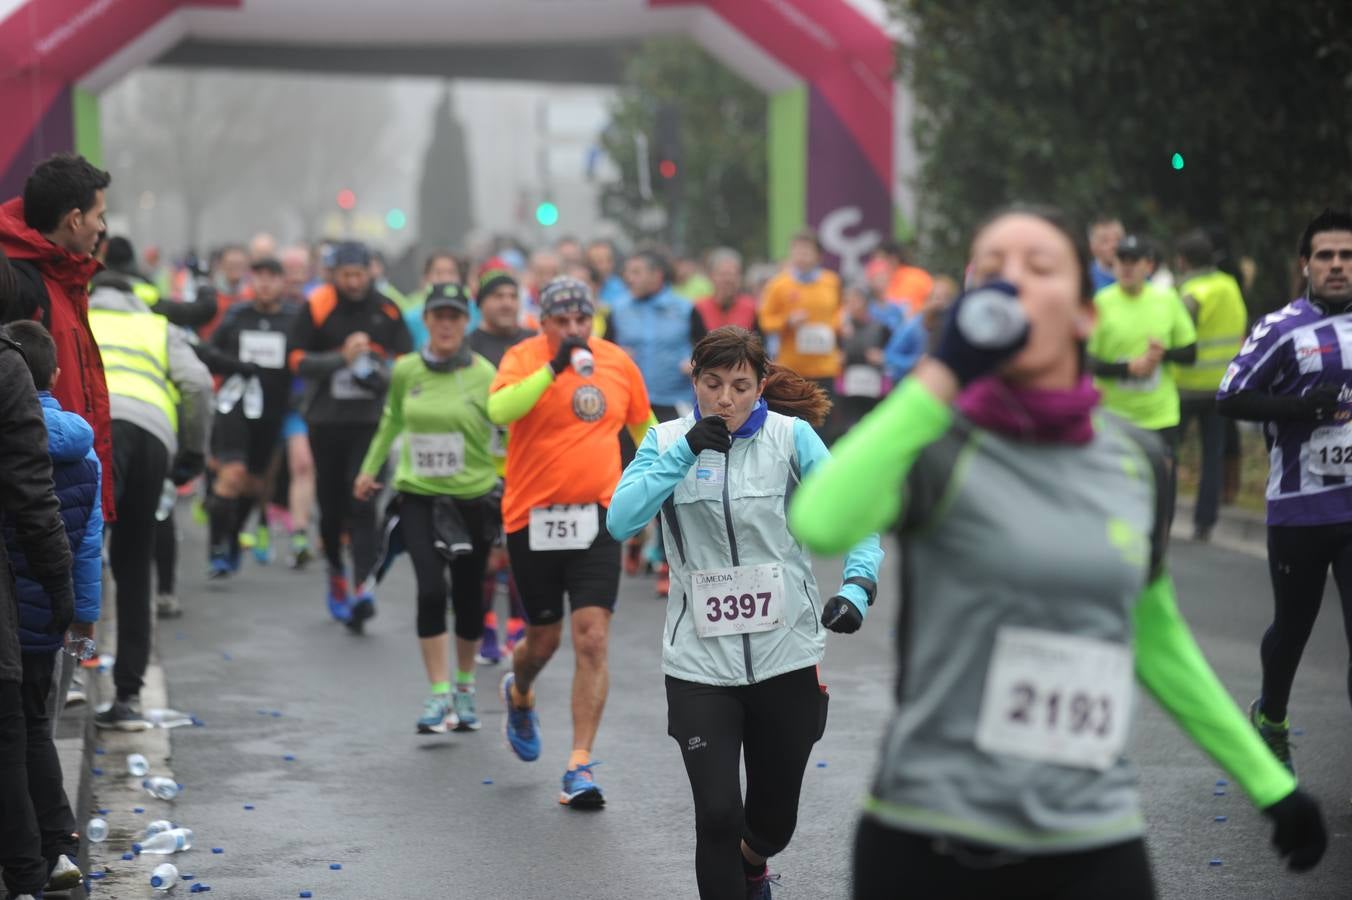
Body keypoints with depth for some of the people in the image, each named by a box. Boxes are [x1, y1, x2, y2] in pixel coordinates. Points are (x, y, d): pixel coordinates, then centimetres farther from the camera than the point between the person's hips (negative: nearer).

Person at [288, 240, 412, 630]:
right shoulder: (317, 306, -2)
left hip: (370, 422, -1)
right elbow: (297, 360, -4)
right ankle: (336, 571, 36)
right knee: (331, 505, 10)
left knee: (363, 504, -13)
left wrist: (380, 372, -10)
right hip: (325, 420, 1)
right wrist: (341, 357, -17)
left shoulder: (387, 310, 3)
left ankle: (361, 590, -20)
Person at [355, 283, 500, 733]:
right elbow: (391, 420, 18)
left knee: (468, 596, 10)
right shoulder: (405, 371, 0)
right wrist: (370, 468, 23)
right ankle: (439, 696, -10)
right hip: (419, 496, 1)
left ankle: (464, 685, 31)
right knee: (431, 590, -14)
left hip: (473, 498, -1)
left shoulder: (484, 375, -9)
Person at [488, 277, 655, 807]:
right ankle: (519, 695, 48)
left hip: (596, 519, 2)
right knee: (544, 639, 12)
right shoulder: (524, 358, -7)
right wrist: (553, 367, -31)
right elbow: (499, 410, -28)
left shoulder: (618, 363, 4)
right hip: (532, 519, -2)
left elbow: (644, 425, 21)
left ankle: (579, 766, -6)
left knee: (592, 640, -10)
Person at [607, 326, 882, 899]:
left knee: (773, 820, 13)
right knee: (718, 815, -12)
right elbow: (620, 521, -14)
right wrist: (687, 450, -21)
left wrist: (856, 588, -24)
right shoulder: (667, 440, -1)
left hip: (787, 656, 0)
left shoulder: (791, 436, -4)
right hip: (700, 663, 0)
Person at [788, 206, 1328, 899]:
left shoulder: (1139, 460, 5)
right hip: (930, 840, -3)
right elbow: (819, 526, -28)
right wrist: (944, 373, -26)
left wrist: (1269, 783, 21)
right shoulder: (937, 446, -7)